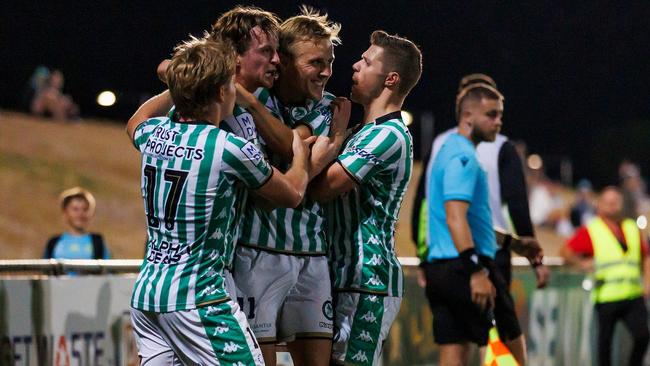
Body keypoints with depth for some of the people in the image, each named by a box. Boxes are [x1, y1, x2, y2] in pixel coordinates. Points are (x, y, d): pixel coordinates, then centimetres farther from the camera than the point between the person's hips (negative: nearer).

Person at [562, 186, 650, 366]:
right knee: (605, 340, 2)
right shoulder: (591, 230, 4)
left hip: (633, 296, 3)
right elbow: (566, 251, 3)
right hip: (606, 296, -3)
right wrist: (583, 264, -6)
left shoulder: (632, 229, 17)